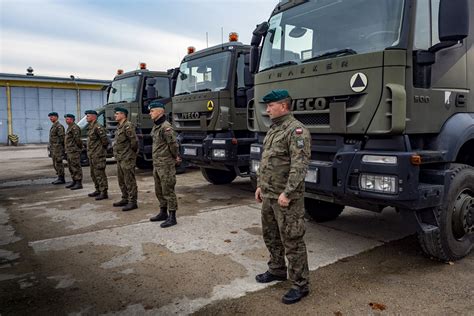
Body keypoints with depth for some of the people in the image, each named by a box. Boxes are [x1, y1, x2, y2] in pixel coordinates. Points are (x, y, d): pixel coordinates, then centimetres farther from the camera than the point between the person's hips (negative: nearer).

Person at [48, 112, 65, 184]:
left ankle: (61, 179, -2)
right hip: (53, 148, 10)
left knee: (58, 163, -7)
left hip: (58, 148, -10)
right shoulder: (53, 126, 18)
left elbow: (61, 138, -17)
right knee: (55, 164, 11)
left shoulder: (59, 126, -12)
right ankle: (59, 178, 17)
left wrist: (58, 146, -18)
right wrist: (51, 148, 18)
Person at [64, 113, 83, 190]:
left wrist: (79, 147, -12)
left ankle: (79, 183, -5)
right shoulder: (70, 127, 19)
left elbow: (77, 139, -20)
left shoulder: (74, 127, -15)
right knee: (71, 167, 15)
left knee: (76, 167, -8)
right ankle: (74, 181, 24)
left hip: (74, 151, -11)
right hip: (69, 151, 11)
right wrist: (67, 149, 19)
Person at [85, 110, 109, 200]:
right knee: (93, 174, 17)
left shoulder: (98, 127, -16)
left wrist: (101, 149, -7)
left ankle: (104, 193, -3)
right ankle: (98, 190, 27)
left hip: (98, 155, -10)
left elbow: (105, 140, -20)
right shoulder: (90, 127, 15)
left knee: (100, 174, -7)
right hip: (92, 155, 10)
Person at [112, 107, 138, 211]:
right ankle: (125, 199, 28)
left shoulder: (128, 126, -15)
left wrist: (133, 151, -9)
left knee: (129, 181, -5)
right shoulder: (119, 126, 16)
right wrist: (116, 154, 16)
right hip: (120, 158, 10)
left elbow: (134, 140, -21)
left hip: (127, 159, -10)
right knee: (121, 181, 17)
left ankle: (132, 202, 0)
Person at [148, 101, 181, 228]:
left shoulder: (165, 127, -17)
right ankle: (163, 213, 31)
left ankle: (172, 217, 4)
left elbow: (173, 144, -19)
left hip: (166, 165, -10)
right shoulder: (155, 127, 13)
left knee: (168, 191, -4)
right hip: (156, 164, 10)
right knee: (159, 191, 17)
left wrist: (175, 157, -4)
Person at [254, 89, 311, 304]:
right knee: (270, 236, 20)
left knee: (292, 241, -1)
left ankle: (300, 285, 12)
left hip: (286, 198, -9)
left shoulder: (296, 131, -15)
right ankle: (277, 270, 39)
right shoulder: (273, 130, 15)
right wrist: (260, 185, 18)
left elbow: (299, 166, -23)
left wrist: (287, 193, -26)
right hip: (269, 195, 10)